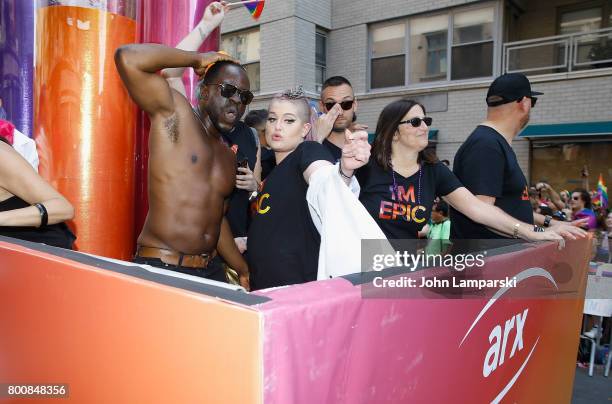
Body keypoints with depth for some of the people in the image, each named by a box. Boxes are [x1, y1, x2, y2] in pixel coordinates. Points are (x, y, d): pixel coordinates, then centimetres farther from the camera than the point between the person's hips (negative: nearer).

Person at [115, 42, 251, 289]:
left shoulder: (228, 157, 15)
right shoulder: (173, 111, -3)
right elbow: (128, 58, -18)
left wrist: (243, 270, 24)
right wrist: (196, 59, -6)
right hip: (159, 268, -6)